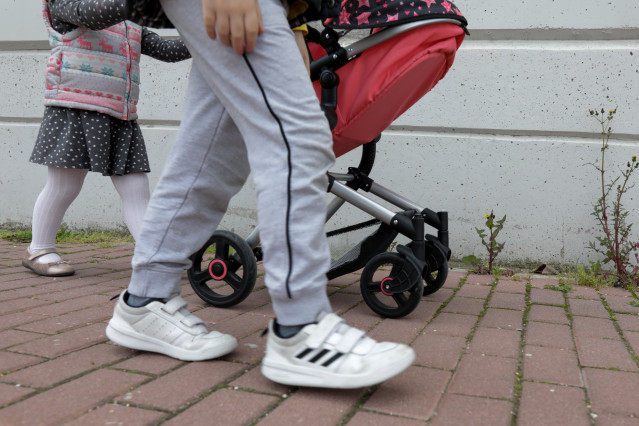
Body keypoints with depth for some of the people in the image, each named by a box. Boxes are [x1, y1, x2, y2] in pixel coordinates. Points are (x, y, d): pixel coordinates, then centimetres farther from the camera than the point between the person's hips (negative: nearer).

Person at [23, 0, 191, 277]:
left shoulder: (131, 25, 23)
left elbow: (167, 50, 16)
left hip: (122, 118, 6)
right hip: (74, 111, -6)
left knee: (136, 189, -1)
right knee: (63, 186, 1)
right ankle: (38, 251, 20)